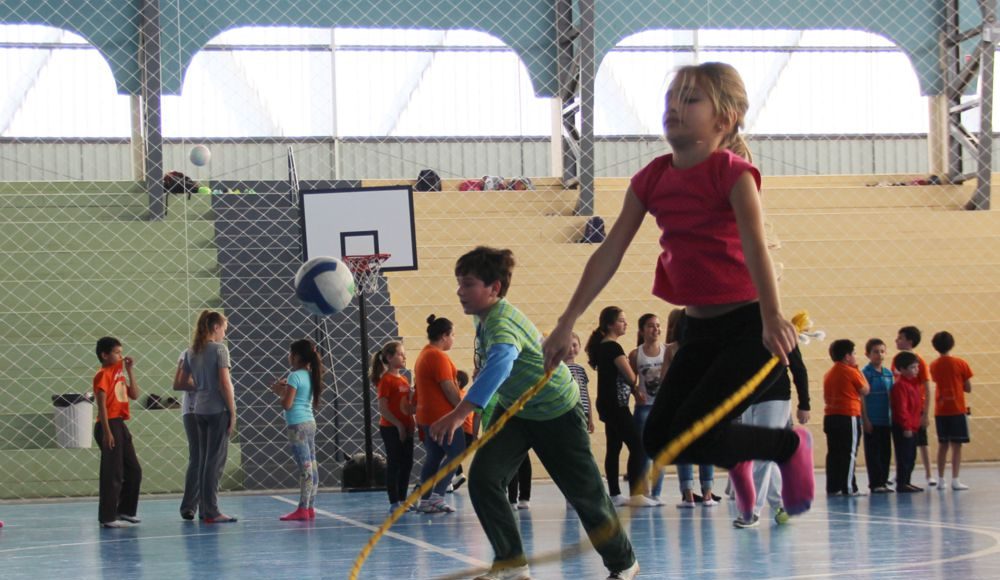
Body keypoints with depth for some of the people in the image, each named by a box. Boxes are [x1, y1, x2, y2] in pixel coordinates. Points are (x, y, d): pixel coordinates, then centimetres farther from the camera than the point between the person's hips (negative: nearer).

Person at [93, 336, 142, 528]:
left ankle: (125, 510, 26)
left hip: (120, 425, 9)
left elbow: (134, 395, 12)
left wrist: (129, 370, 9)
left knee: (134, 470, 14)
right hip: (109, 424, -9)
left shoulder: (119, 373, 15)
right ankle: (107, 517, -2)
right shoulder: (103, 375, -10)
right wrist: (107, 432, -21)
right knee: (112, 474, -6)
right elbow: (101, 405, -16)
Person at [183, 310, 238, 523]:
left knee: (204, 460, 11)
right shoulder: (219, 349, -8)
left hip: (199, 410, 7)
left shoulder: (192, 352, 10)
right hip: (218, 409, -7)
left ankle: (204, 509, 13)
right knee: (215, 460, -4)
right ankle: (212, 512, -4)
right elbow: (225, 383, -12)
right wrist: (233, 412, -8)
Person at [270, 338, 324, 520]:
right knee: (312, 467, 8)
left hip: (298, 425, -9)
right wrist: (285, 389, 14)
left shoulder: (295, 376, -12)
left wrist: (279, 392, 1)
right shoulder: (310, 376, 12)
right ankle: (310, 507, 12)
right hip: (310, 423, 9)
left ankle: (303, 509, -10)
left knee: (305, 468, -10)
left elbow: (287, 404, -16)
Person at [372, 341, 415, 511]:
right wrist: (398, 425, -17)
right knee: (394, 464, -4)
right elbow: (383, 408, -15)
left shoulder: (404, 379, 14)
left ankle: (403, 500, 18)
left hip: (405, 428, 8)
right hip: (391, 428, -8)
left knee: (407, 464, 9)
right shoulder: (386, 380, -10)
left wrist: (411, 423, 5)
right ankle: (394, 502, 1)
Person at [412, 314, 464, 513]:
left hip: (426, 415, 10)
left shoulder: (424, 355, 16)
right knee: (456, 452, -6)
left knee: (433, 457, 12)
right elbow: (448, 389, -18)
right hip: (442, 415, -10)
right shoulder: (438, 357, -14)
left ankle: (425, 500, 11)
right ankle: (437, 496, -13)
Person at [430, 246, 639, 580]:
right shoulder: (482, 316, -8)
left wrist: (458, 415, -67)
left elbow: (499, 364, -56)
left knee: (585, 493, 4)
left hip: (557, 414, -7)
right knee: (482, 478, -14)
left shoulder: (503, 323, -35)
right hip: (513, 411, 7)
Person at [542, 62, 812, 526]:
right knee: (658, 437, 1)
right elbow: (609, 253, 3)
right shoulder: (652, 179, 4)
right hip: (699, 329, 7)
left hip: (748, 326, -7)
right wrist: (567, 323, -1)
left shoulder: (732, 171, -14)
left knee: (688, 438, -15)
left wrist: (771, 317, -43)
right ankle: (735, 460, 32)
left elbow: (755, 245, -29)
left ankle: (789, 445, 11)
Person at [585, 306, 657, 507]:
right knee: (637, 446, -11)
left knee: (614, 448, 11)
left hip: (608, 405, 10)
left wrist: (634, 392, 3)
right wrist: (636, 390, 7)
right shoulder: (613, 347, -14)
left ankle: (614, 494, 12)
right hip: (615, 404, -10)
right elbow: (630, 375, -15)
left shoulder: (602, 346, 14)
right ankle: (636, 494, -16)